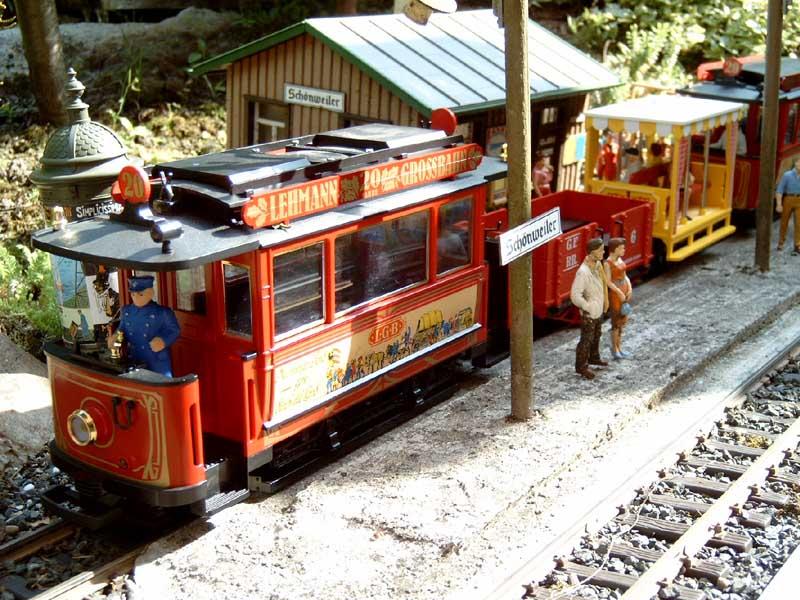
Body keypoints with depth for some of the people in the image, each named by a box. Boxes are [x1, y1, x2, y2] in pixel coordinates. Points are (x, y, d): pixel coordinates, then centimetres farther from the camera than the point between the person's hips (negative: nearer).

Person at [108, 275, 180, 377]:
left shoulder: (163, 312, -10)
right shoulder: (126, 311, 8)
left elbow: (174, 331, -9)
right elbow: (122, 330, 18)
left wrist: (163, 341, -26)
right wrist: (115, 337, -1)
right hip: (134, 363, 5)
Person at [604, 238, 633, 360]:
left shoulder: (620, 260, 9)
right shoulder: (608, 263, -15)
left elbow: (624, 276, 13)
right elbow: (608, 282, -17)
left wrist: (630, 288, -1)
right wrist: (620, 293, -19)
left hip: (624, 292, 8)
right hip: (614, 293, -8)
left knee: (623, 320, 14)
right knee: (616, 322, 1)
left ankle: (618, 347, 25)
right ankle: (614, 349, 13)